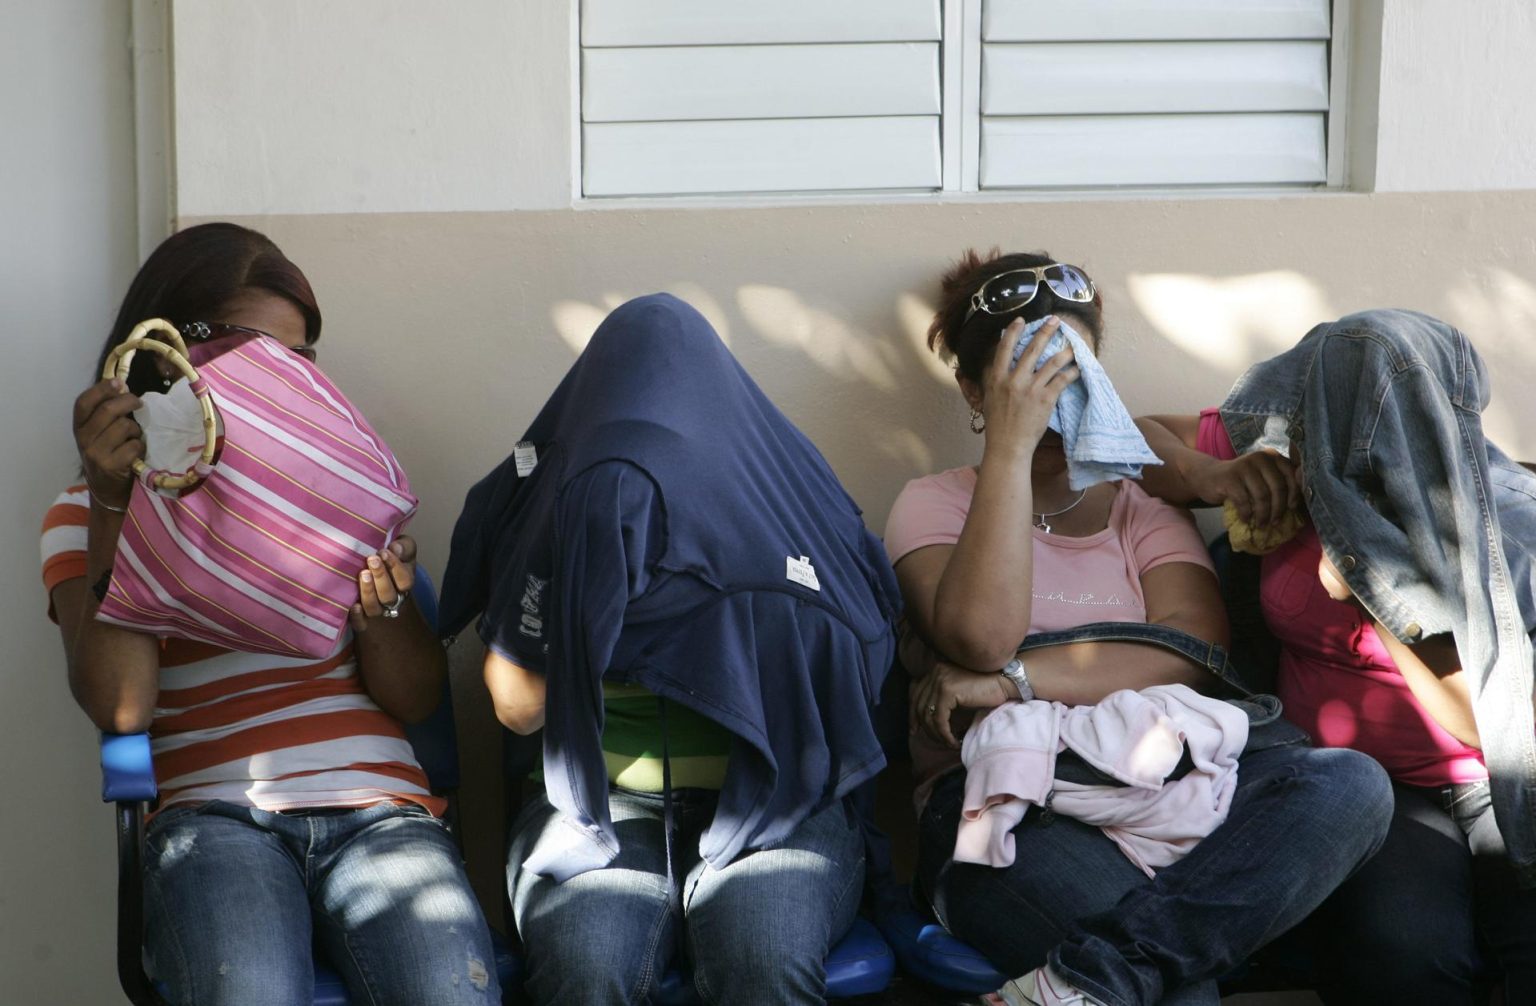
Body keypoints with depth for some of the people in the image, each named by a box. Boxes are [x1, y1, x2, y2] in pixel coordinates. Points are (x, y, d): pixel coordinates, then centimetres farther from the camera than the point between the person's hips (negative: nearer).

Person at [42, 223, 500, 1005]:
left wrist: (383, 608, -7)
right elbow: (120, 707, -5)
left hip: (379, 805, 2)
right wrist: (114, 503, -11)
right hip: (214, 815, -2)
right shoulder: (88, 516, 14)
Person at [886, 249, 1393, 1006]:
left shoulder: (1146, 513, 20)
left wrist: (1015, 680, -11)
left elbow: (1196, 653, -2)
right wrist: (1010, 444, -9)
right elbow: (983, 638, -10)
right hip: (999, 813, -5)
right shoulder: (935, 505, 13)